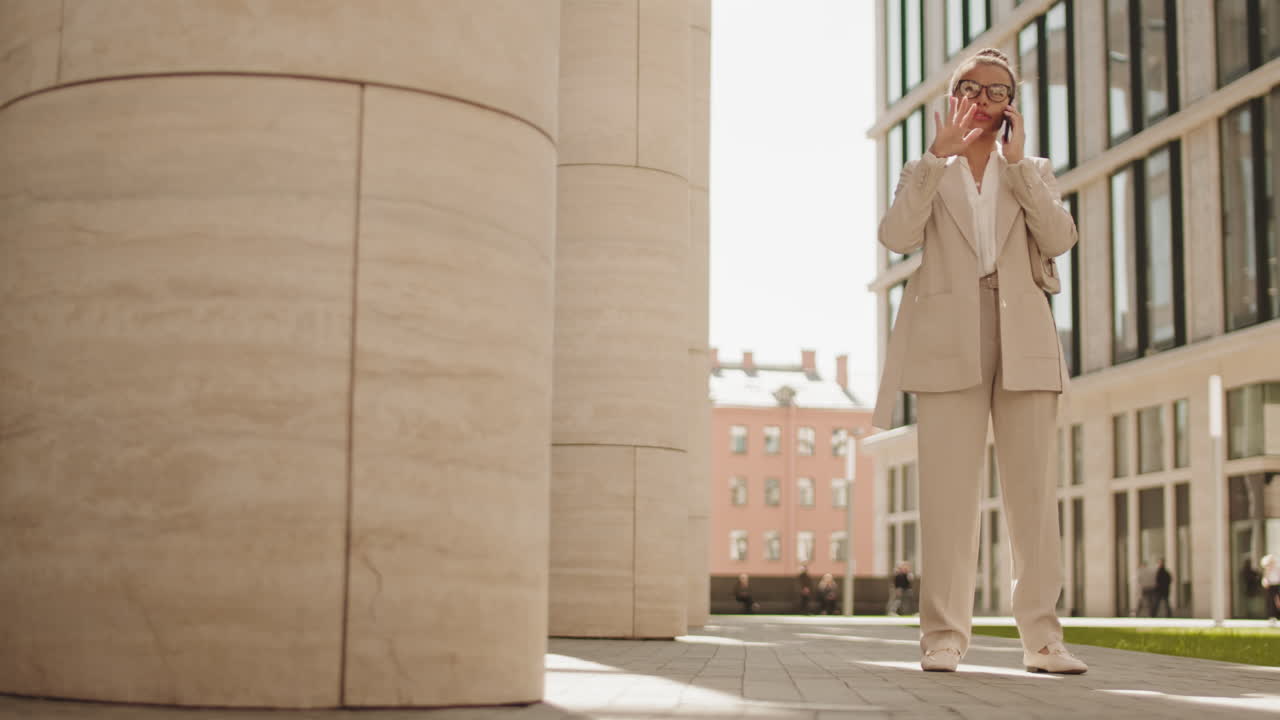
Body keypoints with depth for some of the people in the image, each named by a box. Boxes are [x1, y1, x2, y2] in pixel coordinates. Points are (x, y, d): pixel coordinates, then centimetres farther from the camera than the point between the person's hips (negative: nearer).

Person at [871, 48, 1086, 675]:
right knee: (948, 492, -7)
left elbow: (1060, 239, 0)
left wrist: (1017, 162, -1)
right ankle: (943, 636, -5)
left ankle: (1041, 638, -1)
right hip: (950, 341, -1)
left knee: (1033, 491, -3)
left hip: (1023, 341, 2)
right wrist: (939, 155, -5)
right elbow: (897, 236, -5)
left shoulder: (1033, 172, 20)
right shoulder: (925, 173, 17)